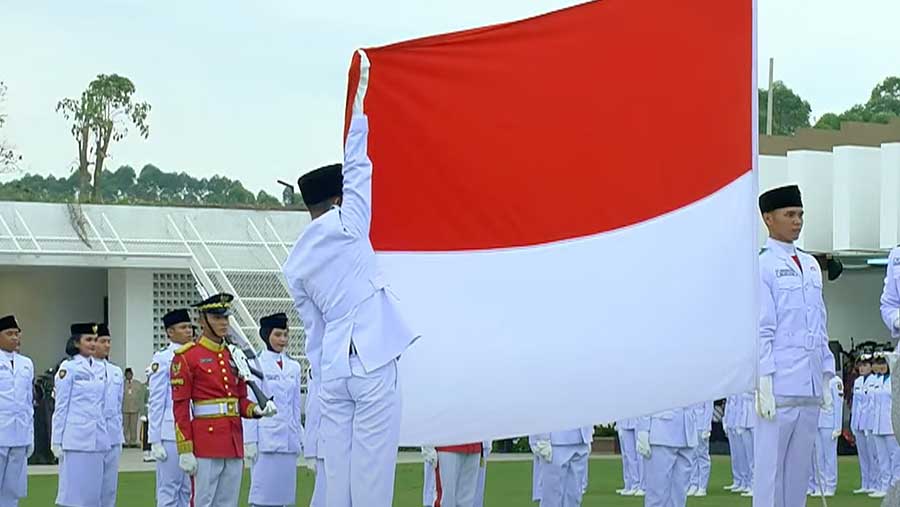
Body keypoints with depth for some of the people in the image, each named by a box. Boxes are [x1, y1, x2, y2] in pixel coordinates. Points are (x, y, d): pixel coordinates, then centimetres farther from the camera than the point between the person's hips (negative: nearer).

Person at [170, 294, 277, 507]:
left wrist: (258, 410, -4)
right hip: (206, 442, -6)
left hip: (234, 442, 6)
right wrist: (185, 450, -13)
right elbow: (180, 407, -8)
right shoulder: (187, 357, -5)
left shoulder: (234, 356, 14)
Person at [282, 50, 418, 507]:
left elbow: (312, 327, 15)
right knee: (372, 465, -5)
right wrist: (359, 95, 11)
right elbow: (356, 167, 4)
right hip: (372, 359, -5)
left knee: (337, 467, 5)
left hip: (331, 365, 5)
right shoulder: (346, 226, -1)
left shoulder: (295, 264, 13)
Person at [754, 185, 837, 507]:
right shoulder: (761, 266, -3)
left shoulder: (811, 265, 17)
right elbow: (760, 329, -8)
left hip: (810, 386, 7)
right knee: (770, 467, -4)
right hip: (779, 385, -7)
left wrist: (826, 376, 14)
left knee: (799, 469, 9)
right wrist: (764, 382, -13)